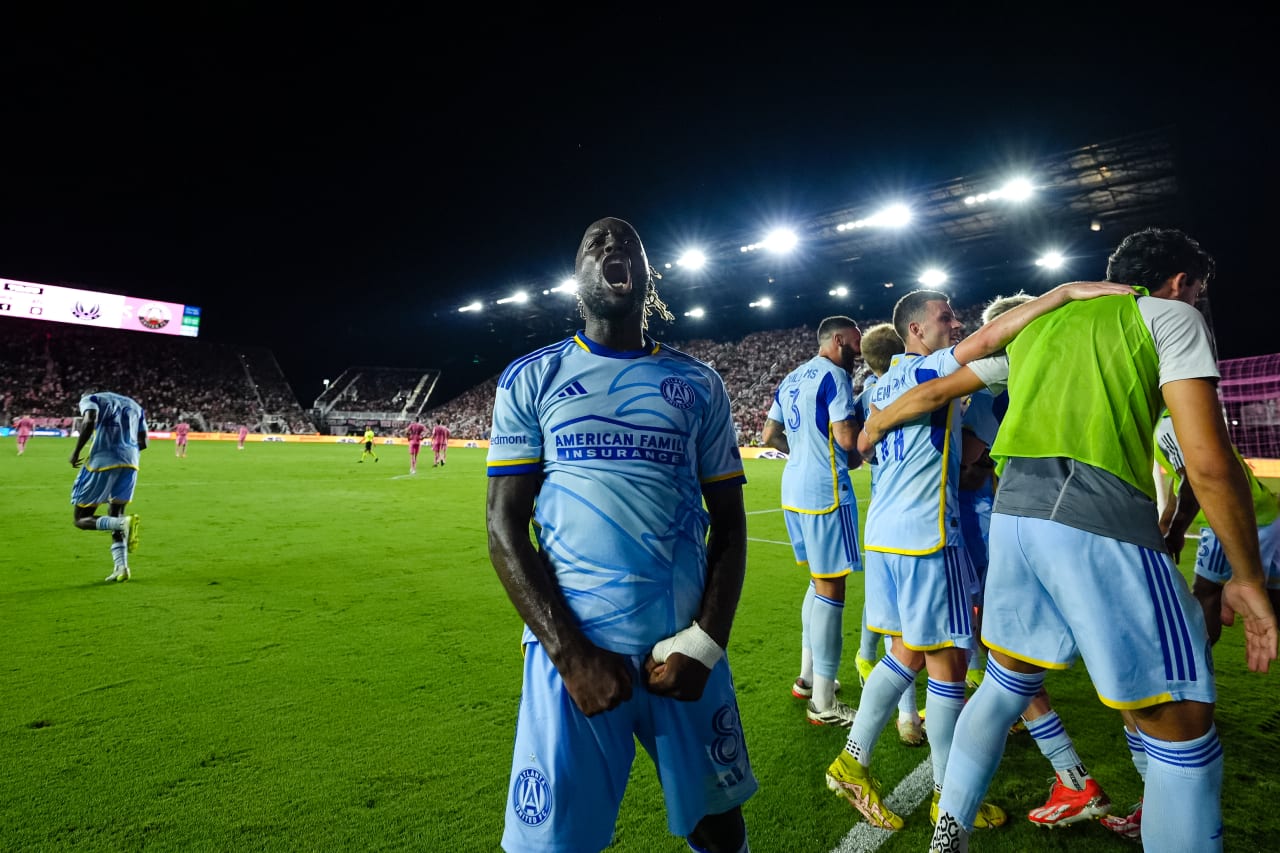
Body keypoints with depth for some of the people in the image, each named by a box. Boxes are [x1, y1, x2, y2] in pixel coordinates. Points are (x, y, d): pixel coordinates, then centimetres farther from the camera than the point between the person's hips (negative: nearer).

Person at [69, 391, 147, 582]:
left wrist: (76, 451, -5)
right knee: (114, 517, 17)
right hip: (130, 464, 5)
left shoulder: (90, 399, 11)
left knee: (81, 518, 7)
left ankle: (124, 523, -22)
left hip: (102, 461, -5)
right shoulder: (134, 405, 25)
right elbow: (143, 443, 17)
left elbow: (89, 421, -12)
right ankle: (121, 568, 3)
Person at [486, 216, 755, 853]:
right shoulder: (530, 379, 2)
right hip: (574, 643, -1)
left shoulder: (699, 385, 7)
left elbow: (729, 522, 7)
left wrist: (704, 643, -5)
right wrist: (570, 652, -11)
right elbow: (505, 527, -2)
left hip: (684, 643, 2)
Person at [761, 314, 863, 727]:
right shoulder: (834, 376, -11)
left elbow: (769, 436, 18)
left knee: (819, 581, 21)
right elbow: (848, 439, -19)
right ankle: (823, 704, 5)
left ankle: (807, 676, 30)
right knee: (830, 589, -2)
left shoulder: (790, 379, 15)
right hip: (824, 491, -9)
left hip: (794, 488, 9)